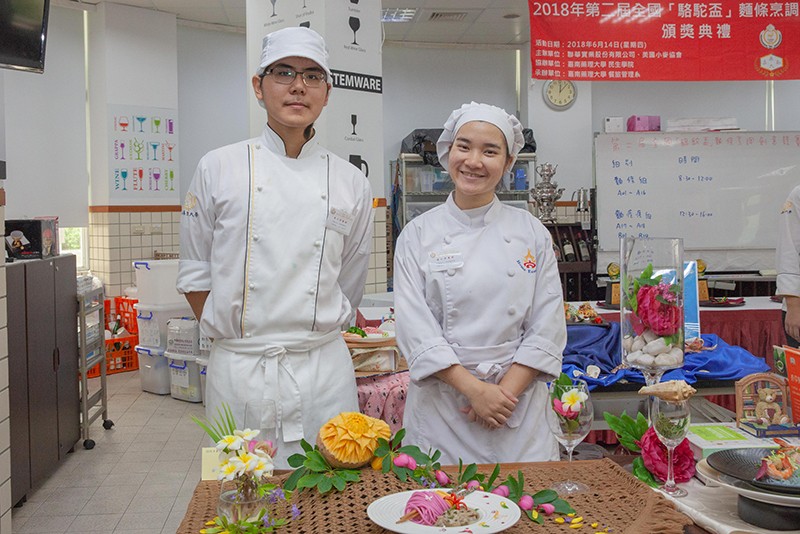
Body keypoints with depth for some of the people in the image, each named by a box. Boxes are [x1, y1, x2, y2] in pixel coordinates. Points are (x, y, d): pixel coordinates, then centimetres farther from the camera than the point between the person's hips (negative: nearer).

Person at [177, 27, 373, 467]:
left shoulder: (350, 183, 4)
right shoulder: (220, 168, 1)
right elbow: (194, 272, 6)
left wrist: (309, 337, 11)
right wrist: (233, 334, 3)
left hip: (323, 370, 1)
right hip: (238, 372, 0)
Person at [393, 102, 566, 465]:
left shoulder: (532, 232, 3)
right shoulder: (417, 235, -1)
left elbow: (547, 326, 0)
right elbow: (414, 328, -8)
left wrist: (506, 391, -10)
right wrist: (473, 388, -15)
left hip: (519, 407, 1)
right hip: (441, 408, -1)